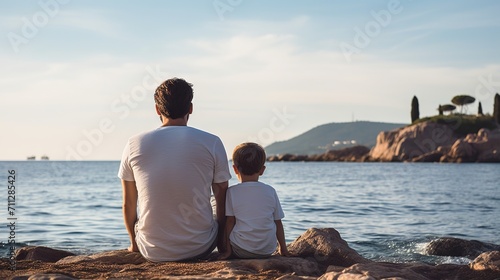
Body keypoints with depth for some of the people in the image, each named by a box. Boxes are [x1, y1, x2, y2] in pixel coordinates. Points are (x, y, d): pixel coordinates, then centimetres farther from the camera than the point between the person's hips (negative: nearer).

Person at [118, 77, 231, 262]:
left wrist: (134, 242, 22)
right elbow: (223, 202, 0)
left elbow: (128, 204, 4)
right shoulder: (212, 143, -8)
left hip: (153, 252, 1)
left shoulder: (134, 145, -5)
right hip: (200, 249, -1)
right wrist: (221, 240, 18)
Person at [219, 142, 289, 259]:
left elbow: (230, 221, -5)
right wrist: (283, 248, 17)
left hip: (241, 251, -2)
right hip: (268, 251, 3)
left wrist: (227, 250, 1)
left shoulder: (232, 192, -5)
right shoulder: (270, 191, 2)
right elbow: (278, 223, 7)